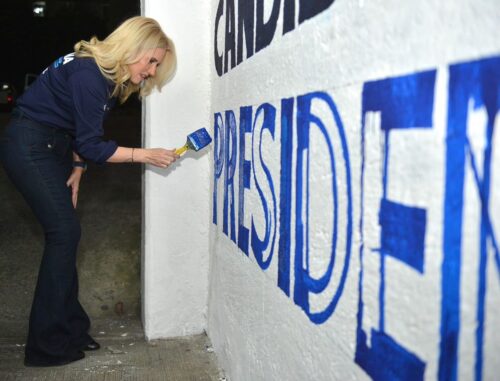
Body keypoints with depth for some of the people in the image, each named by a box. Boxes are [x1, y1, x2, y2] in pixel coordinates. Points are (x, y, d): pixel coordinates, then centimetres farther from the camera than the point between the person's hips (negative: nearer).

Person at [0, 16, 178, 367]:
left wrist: (76, 171, 2)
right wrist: (145, 155, -23)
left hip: (54, 147, 9)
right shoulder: (89, 75, -24)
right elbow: (90, 145, -23)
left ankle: (68, 329, 17)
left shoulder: (112, 76, 4)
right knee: (64, 232, -10)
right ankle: (48, 345, -1)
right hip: (29, 145, -9)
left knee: (65, 232, 8)